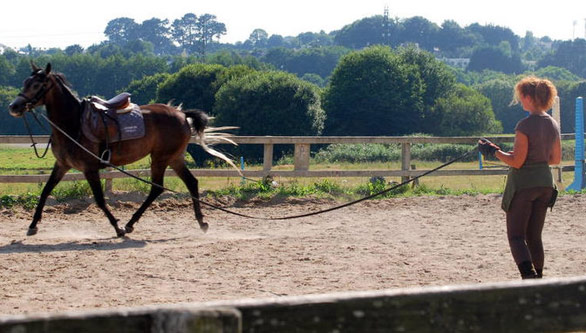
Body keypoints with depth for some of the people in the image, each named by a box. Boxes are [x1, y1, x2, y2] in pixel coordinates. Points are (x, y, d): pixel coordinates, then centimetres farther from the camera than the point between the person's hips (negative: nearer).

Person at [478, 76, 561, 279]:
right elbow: (556, 159, 12)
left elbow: (516, 162, -18)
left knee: (516, 236, -1)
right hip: (545, 183, 7)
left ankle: (529, 276, -19)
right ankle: (538, 279, 19)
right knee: (534, 236, 16)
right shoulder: (553, 125, 5)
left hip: (523, 184, -7)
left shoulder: (525, 125, -18)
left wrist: (494, 151, -5)